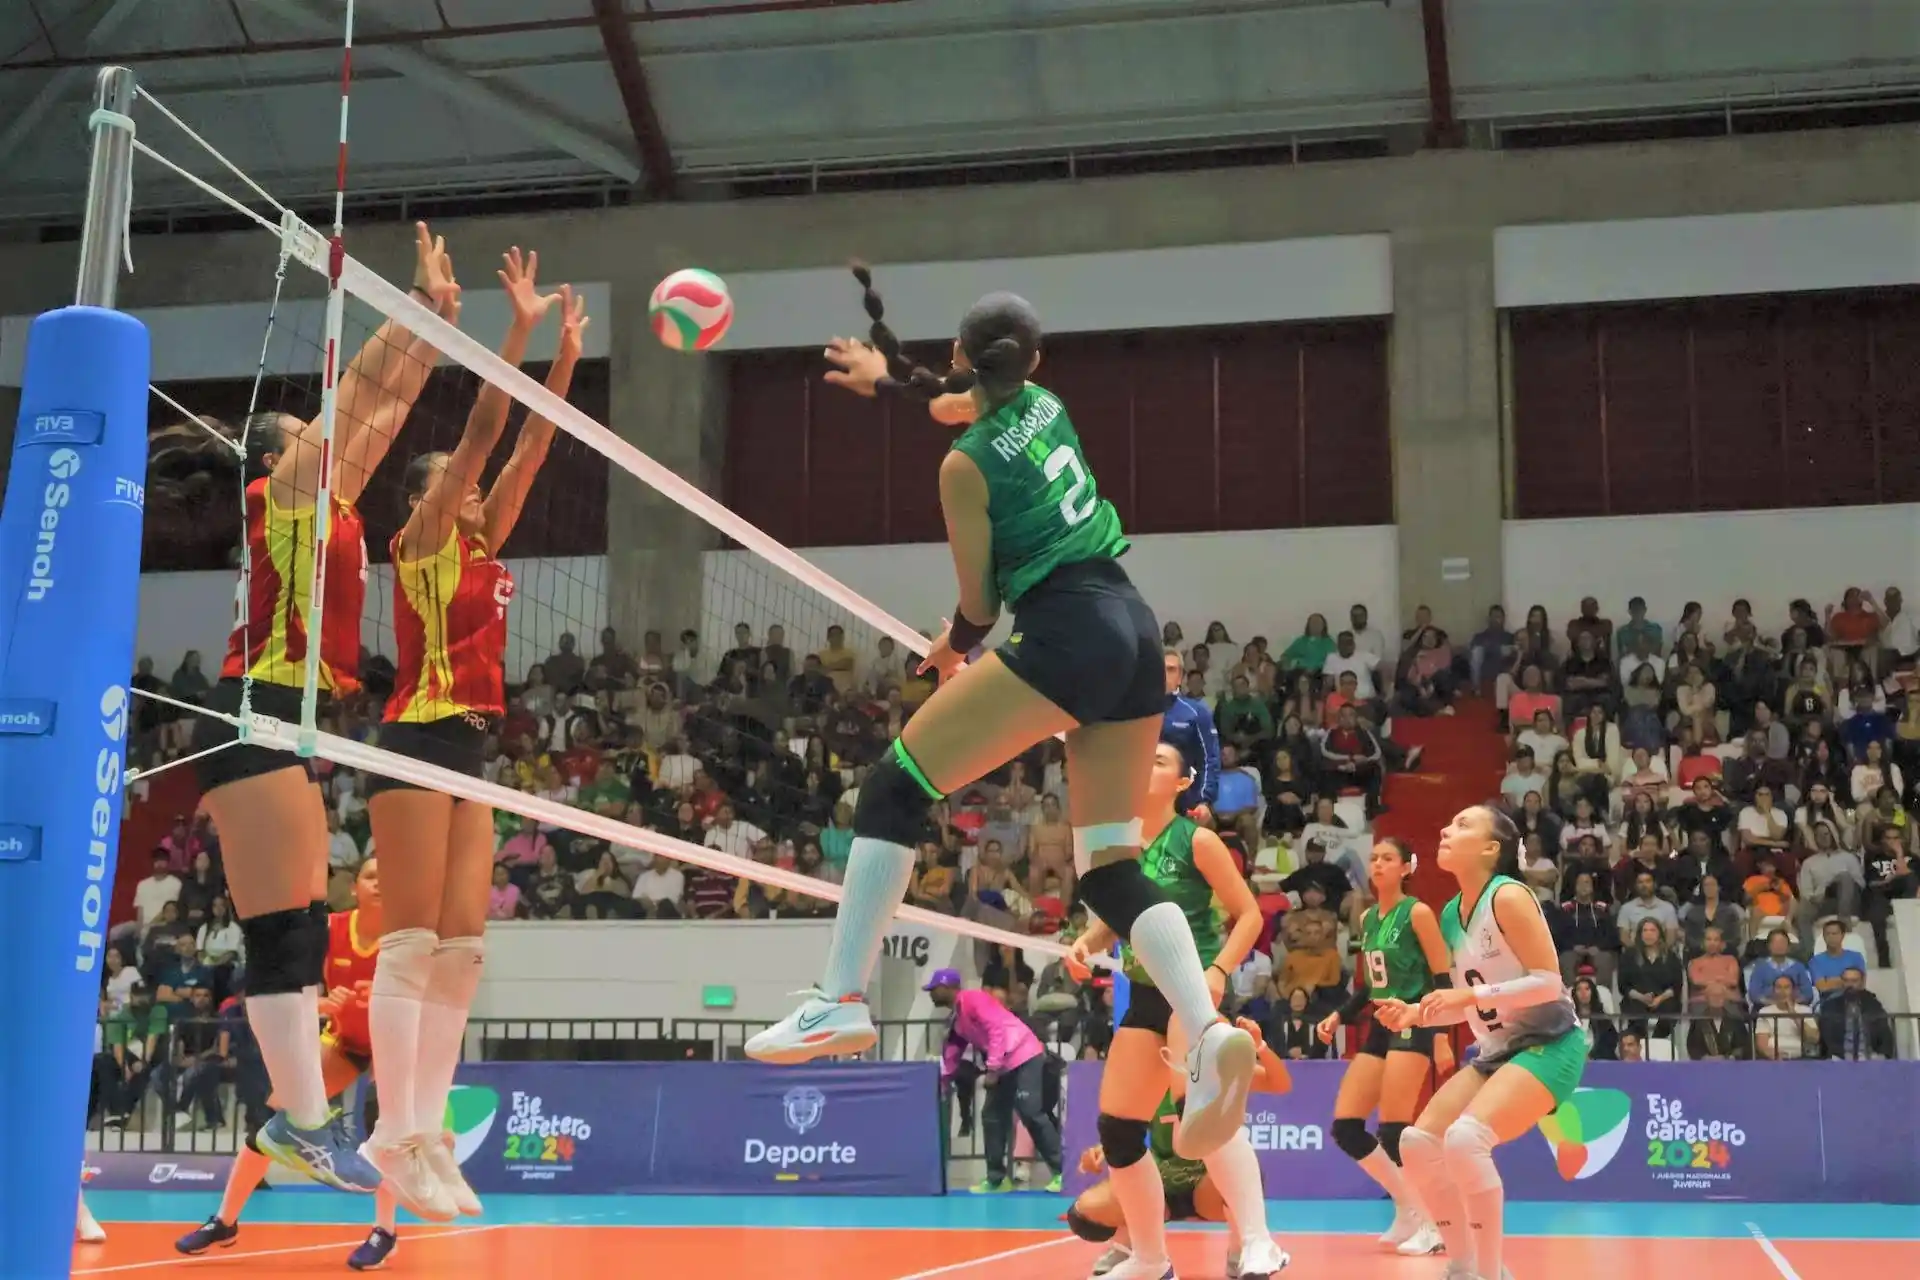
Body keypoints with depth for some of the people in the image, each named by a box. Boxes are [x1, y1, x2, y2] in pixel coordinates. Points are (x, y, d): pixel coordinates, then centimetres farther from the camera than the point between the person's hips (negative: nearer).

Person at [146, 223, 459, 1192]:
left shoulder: (325, 503, 22)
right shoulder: (287, 488, 0)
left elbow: (386, 406, 25)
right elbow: (361, 388, -3)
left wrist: (438, 322, 25)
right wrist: (424, 305, 2)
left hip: (282, 722, 10)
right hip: (259, 719, -10)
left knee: (298, 932, 6)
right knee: (285, 932, -12)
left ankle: (299, 1120, 6)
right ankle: (305, 1122, -13)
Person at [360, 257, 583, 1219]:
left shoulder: (482, 549, 19)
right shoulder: (422, 540, 0)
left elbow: (529, 445, 19)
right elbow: (481, 429, -7)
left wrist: (566, 352, 17)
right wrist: (520, 328, -7)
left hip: (469, 750, 8)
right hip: (419, 742, -8)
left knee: (462, 950, 3)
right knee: (413, 946, -11)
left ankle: (425, 1138, 4)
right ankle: (397, 1137, -10)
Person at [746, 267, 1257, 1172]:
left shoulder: (966, 466, -2)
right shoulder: (1045, 405, 17)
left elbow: (979, 603, 1)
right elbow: (969, 400, 42)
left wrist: (953, 648, 21)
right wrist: (888, 377, 46)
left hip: (1066, 633, -8)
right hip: (1135, 633, 8)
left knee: (895, 787, -2)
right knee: (1110, 867, 6)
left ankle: (842, 998, -11)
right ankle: (1209, 1033, -14)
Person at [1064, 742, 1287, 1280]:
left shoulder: (1196, 840, -6)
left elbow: (1249, 914, -5)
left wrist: (1219, 970, -20)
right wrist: (1086, 943, 0)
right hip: (1145, 995, 7)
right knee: (1116, 1125, 4)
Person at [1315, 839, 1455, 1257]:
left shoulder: (1417, 912, -8)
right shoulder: (1367, 919, 13)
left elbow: (1442, 978, -11)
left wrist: (1441, 1037, -18)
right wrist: (1339, 1016, 9)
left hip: (1412, 1025, -8)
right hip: (1380, 1027, 8)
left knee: (1393, 1130, -14)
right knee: (1345, 1128, 2)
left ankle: (1431, 1224, -3)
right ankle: (1409, 1210, 14)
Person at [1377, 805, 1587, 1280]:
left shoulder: (1507, 897, -16)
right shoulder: (1451, 914, 8)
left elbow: (1548, 983, -21)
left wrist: (1470, 995, -25)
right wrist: (1415, 1014, 1)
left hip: (1549, 1045, -9)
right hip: (1498, 1053, 9)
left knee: (1465, 1138, -29)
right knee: (1418, 1143, 0)